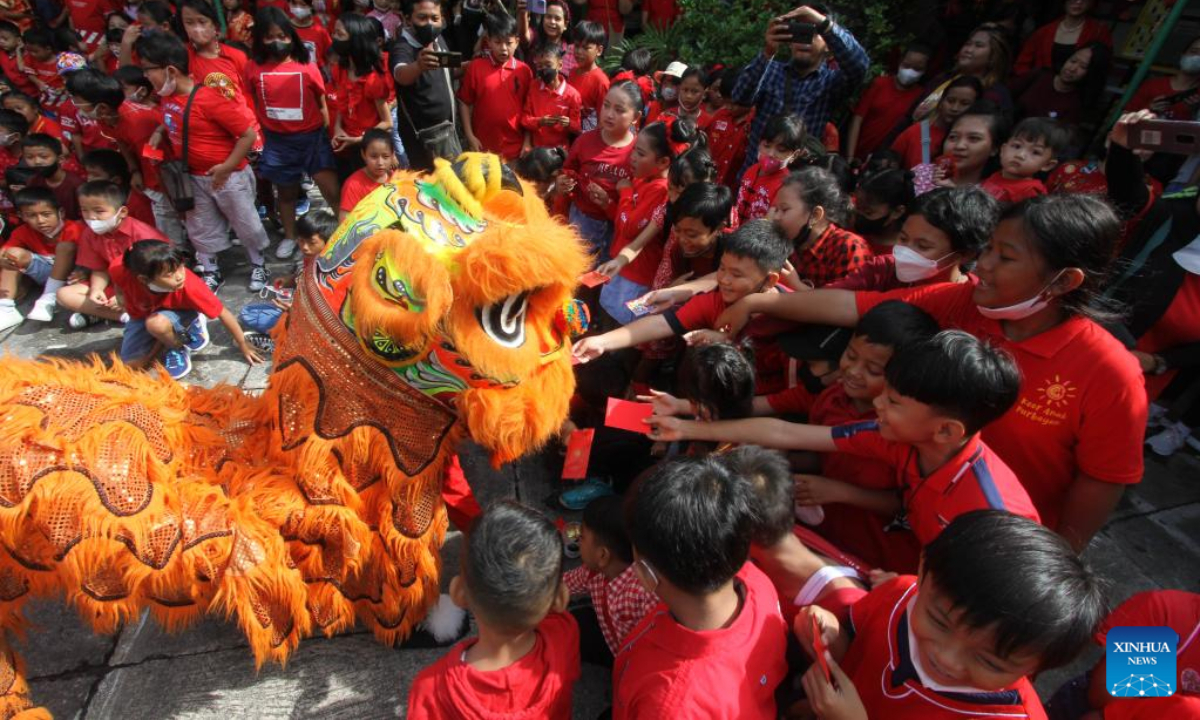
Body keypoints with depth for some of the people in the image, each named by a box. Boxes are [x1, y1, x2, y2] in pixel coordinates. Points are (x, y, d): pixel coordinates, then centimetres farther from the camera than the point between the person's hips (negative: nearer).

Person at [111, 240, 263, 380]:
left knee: (156, 323, -38)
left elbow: (223, 313, -28)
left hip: (179, 314, -3)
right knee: (131, 365, -7)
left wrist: (243, 345, -22)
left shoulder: (188, 285, -40)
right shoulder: (121, 271, -34)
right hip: (141, 315, 3)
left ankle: (179, 348, -5)